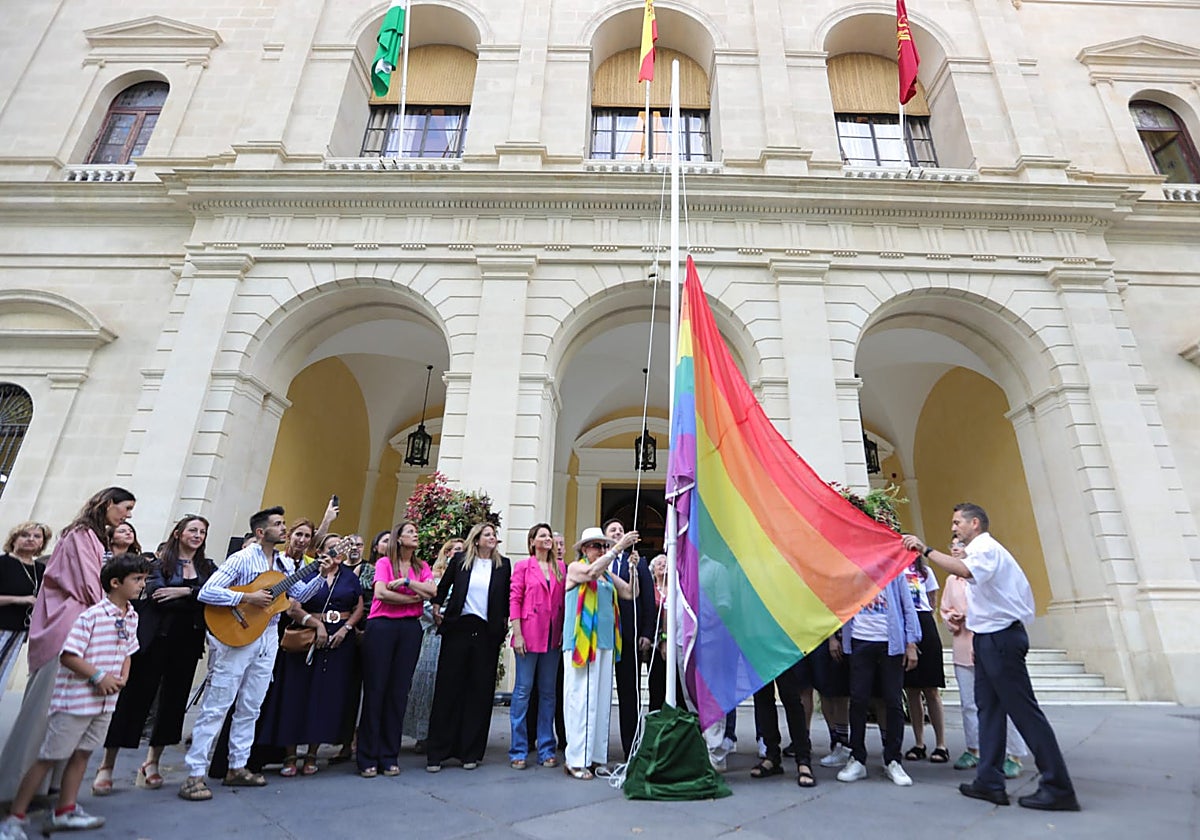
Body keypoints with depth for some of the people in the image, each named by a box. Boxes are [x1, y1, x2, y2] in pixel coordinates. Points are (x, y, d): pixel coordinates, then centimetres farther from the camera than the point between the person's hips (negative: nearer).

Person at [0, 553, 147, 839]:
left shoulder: (132, 616, 3)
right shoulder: (91, 614, -21)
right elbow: (67, 656, -21)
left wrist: (122, 678, -3)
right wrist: (99, 676, -20)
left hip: (105, 701, 7)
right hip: (76, 700, -7)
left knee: (82, 753, 16)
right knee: (48, 758, 5)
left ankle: (65, 812, 29)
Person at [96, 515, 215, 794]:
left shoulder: (208, 568, 10)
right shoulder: (161, 564, 3)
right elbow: (155, 594, -13)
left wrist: (185, 592, -18)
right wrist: (196, 601, -14)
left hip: (188, 643, 3)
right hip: (156, 638, -3)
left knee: (174, 699, 7)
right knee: (135, 696, 1)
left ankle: (152, 763, 22)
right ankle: (107, 766, 15)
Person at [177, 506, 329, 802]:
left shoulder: (284, 563, 9)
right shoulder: (242, 559, -11)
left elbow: (300, 594, 8)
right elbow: (206, 592, -17)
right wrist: (248, 598, -22)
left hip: (268, 638, 7)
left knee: (250, 708, 13)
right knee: (216, 707, 0)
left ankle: (237, 768, 24)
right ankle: (195, 775, 9)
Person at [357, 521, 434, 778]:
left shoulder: (421, 566, 13)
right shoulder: (384, 562, 3)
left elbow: (432, 591, -3)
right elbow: (381, 593, -12)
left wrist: (406, 581, -11)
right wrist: (414, 598, -7)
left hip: (410, 628, 3)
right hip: (381, 626, -3)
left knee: (399, 691, 6)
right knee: (375, 689, 0)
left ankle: (390, 756, 16)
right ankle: (367, 757, 12)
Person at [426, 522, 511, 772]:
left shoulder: (503, 564, 6)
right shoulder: (460, 560, 6)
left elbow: (507, 597, 12)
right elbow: (443, 586, 18)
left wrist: (504, 622, 6)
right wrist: (437, 608, 10)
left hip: (487, 633, 1)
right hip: (458, 629, 0)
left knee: (480, 691, 4)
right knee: (448, 689, 2)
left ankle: (470, 752, 16)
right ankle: (436, 752, 13)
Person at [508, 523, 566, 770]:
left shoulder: (559, 568, 10)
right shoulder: (523, 566, 1)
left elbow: (564, 601, 10)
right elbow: (514, 599, -3)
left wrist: (564, 633, 3)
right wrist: (517, 633, -10)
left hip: (553, 636, 4)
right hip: (529, 635, -4)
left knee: (548, 692, 10)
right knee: (523, 689, 0)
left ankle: (546, 749, 19)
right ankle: (518, 751, 12)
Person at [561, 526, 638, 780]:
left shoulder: (609, 574, 16)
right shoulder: (575, 568, -1)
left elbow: (630, 593, 8)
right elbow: (592, 572, -22)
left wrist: (633, 568, -3)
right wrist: (618, 547, -24)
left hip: (605, 641, 6)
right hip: (581, 641, -6)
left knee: (602, 699, 7)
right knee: (581, 698, -5)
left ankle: (596, 756, 16)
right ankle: (576, 759, 3)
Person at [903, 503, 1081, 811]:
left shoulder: (986, 548, -13)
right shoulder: (982, 550, 19)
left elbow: (964, 570, -35)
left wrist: (926, 550, -34)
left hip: (1000, 638, -10)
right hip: (988, 638, 10)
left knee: (1024, 710, -4)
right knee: (988, 708, 11)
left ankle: (1058, 788, 6)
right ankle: (990, 782, 17)